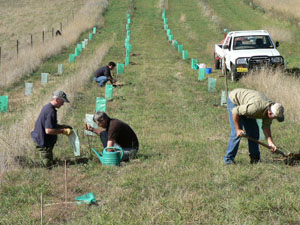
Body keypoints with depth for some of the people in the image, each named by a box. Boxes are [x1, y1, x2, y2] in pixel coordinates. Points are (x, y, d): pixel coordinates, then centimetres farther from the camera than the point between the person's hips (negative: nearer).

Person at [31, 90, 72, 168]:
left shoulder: (47, 107, 10)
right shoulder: (51, 111, -23)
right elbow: (48, 130, -28)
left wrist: (63, 126, 12)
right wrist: (63, 131, -19)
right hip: (43, 143, -10)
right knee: (48, 166, -2)